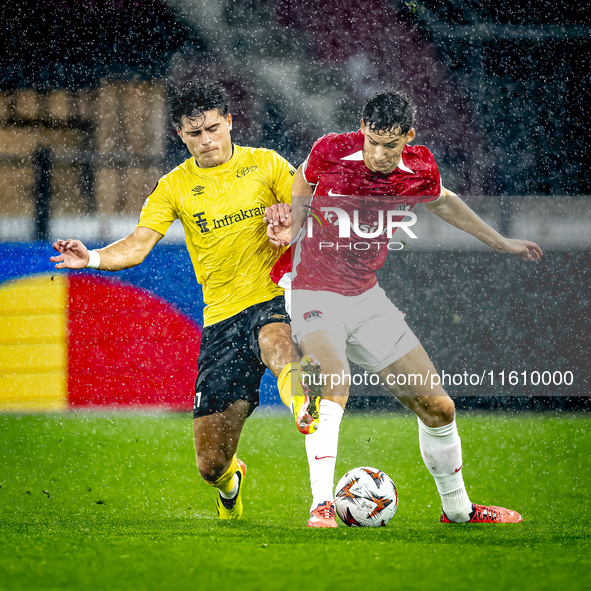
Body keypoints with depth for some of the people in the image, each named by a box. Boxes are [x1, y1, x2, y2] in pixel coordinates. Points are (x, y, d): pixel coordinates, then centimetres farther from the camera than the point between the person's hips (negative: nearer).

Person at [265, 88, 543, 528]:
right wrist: (291, 223, -13)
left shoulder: (420, 169, -7)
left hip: (366, 298, 5)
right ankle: (322, 505, -36)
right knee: (334, 380, -35)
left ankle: (457, 508, 28)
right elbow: (304, 182, 6)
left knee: (438, 408, 6)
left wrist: (499, 242, 25)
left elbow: (442, 201, 17)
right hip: (310, 291, -5)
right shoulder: (331, 152, -17)